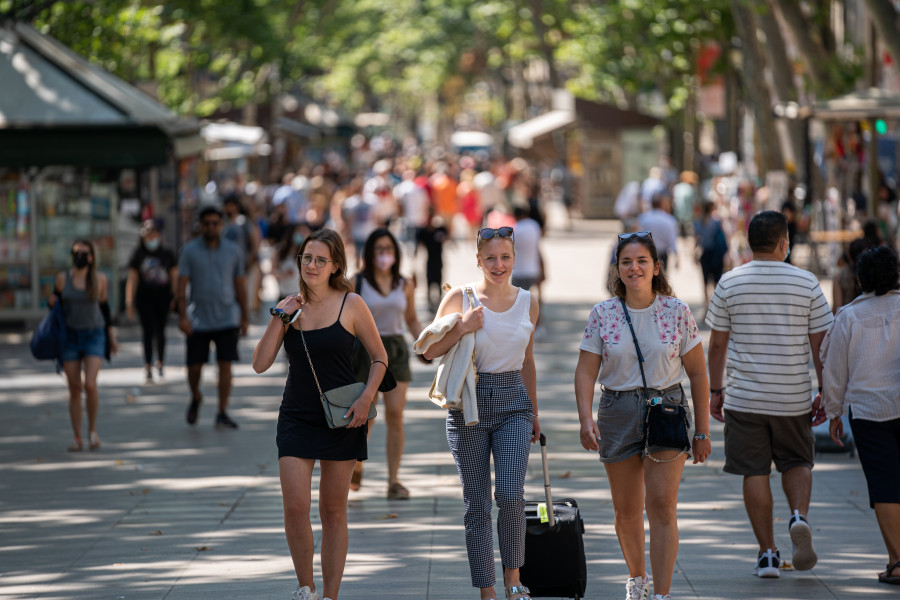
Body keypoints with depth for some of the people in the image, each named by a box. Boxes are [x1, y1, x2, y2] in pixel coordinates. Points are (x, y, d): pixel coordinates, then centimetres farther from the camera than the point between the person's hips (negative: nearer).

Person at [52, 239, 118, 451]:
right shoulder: (62, 278, -1)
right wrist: (51, 302, -12)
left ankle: (92, 429, 3)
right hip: (70, 336, 1)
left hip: (94, 336, -1)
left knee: (90, 384, -17)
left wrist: (112, 336, 14)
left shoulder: (100, 279, -1)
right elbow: (55, 301, 13)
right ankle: (77, 438, 9)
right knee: (74, 389, 1)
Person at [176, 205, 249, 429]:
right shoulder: (190, 251, 0)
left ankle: (222, 414, 0)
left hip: (227, 319, 1)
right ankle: (196, 398, 32)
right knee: (195, 366, 1)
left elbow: (240, 285, 11)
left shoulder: (233, 251, 5)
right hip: (198, 319, -1)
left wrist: (244, 318, 11)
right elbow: (182, 285, -3)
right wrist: (182, 316, -13)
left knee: (225, 364, -6)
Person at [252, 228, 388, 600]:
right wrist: (279, 319, -7)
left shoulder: (351, 305, -3)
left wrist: (366, 398, -11)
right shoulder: (290, 307, 5)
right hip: (296, 418, 2)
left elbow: (380, 358, 3)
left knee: (333, 512, 5)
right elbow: (260, 364, 2)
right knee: (295, 507, -10)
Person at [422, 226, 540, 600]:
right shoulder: (460, 298, -2)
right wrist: (462, 328, -15)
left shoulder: (527, 302, 7)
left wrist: (534, 413, 22)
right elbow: (430, 351, 0)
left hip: (513, 403, 1)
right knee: (477, 504, 1)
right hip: (469, 404, -1)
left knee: (510, 495, -15)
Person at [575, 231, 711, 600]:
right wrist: (585, 418, -19)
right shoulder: (603, 314, 0)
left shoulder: (676, 311, -2)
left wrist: (702, 431, 2)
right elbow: (586, 372, -2)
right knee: (626, 511, 11)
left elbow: (697, 373, 3)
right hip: (618, 414, 2)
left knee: (662, 505, -13)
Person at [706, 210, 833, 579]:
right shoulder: (806, 283, -3)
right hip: (794, 397, 0)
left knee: (755, 472, 6)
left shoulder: (729, 283, -2)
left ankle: (767, 553, 6)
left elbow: (717, 344, 2)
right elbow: (820, 345, -1)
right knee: (796, 463, 18)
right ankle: (799, 516, -10)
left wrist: (715, 391, 11)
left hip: (744, 397, 0)